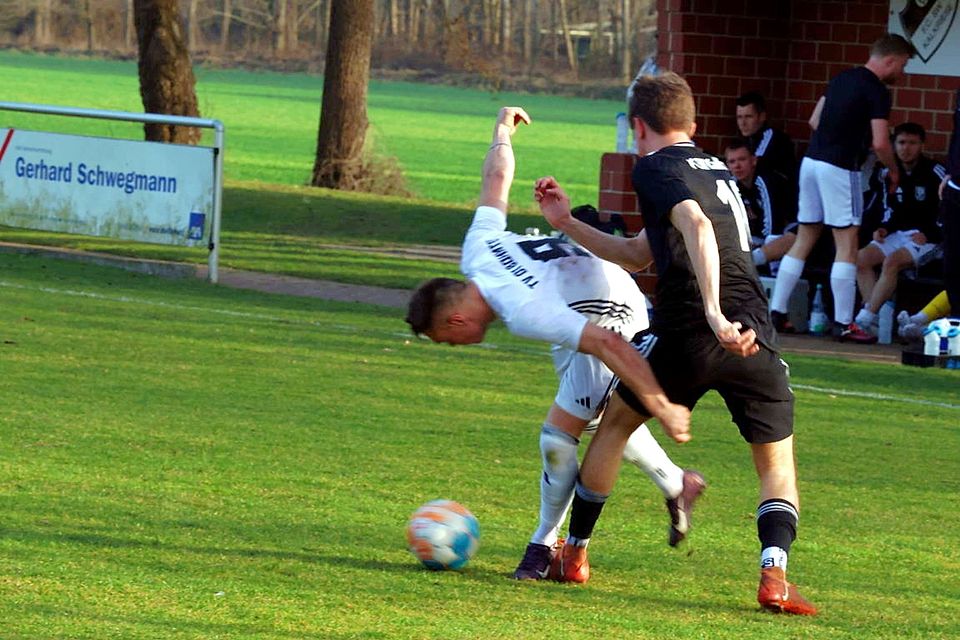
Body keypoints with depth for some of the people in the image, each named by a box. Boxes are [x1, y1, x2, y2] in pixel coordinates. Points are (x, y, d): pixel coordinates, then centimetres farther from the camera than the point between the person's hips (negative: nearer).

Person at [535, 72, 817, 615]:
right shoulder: (718, 170, 26)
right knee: (778, 467, 13)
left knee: (616, 422, 21)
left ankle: (575, 554, 30)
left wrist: (714, 314, -29)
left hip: (688, 333, -4)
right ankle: (775, 575, -12)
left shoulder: (655, 167, 3)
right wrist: (567, 223, 34)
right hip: (755, 336, 4)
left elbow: (696, 226, -19)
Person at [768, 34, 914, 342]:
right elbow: (880, 143, -16)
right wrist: (894, 171, 1)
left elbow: (815, 120, 20)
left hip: (812, 160, 8)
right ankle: (843, 322, -7)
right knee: (846, 244, -4)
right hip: (840, 168, -8)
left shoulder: (842, 79, 15)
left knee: (804, 240, 12)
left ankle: (776, 312, 11)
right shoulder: (876, 91, -10)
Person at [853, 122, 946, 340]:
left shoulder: (935, 173, -8)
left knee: (891, 262, -31)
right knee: (862, 258, -18)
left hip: (926, 239, -6)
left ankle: (864, 321, -33)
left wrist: (928, 234, -18)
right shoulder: (887, 173, 9)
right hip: (897, 234, 6)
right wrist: (884, 228, 1)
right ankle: (876, 321, -25)